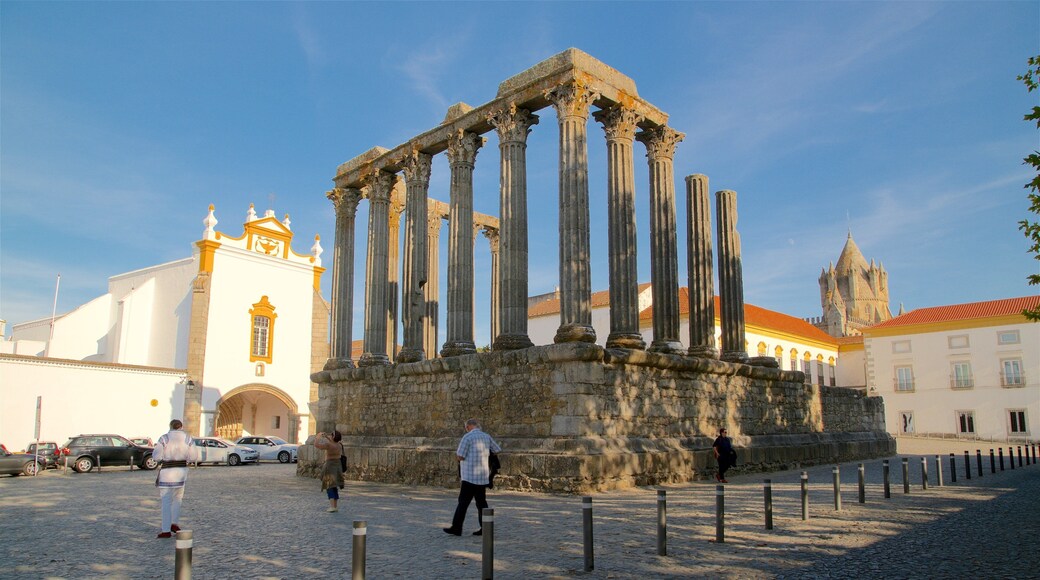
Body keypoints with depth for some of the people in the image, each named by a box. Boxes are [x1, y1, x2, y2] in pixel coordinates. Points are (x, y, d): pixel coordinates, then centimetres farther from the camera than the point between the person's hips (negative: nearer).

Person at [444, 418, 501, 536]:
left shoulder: (467, 437, -10)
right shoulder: (487, 437, 9)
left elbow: (460, 457, -11)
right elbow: (498, 450, 17)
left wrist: (456, 454, 10)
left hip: (470, 477, -6)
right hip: (483, 476, 6)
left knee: (463, 502, -3)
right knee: (481, 502, 11)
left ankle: (456, 528, -2)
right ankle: (485, 528, 11)